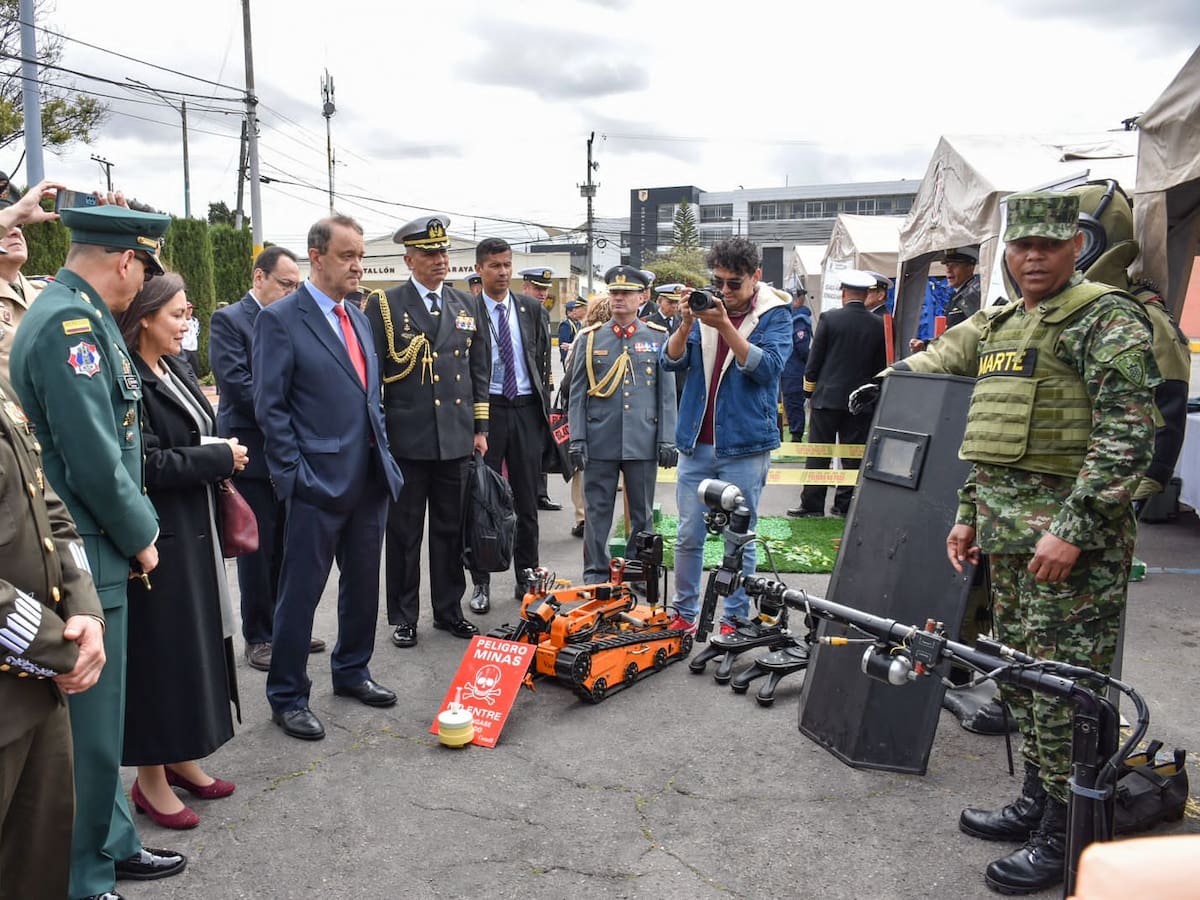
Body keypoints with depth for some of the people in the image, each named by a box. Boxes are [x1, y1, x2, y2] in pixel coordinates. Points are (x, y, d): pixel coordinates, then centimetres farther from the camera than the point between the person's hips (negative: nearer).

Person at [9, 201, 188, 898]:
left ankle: (111, 844, 38)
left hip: (96, 556, 10)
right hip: (85, 561, -10)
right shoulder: (70, 324, -19)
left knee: (98, 717, 22)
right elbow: (95, 463, -23)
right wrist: (140, 535, -9)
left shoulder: (81, 316, 12)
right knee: (90, 730, 4)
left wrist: (139, 526, 9)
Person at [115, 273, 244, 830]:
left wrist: (223, 453, -1)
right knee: (159, 649, 1)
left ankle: (180, 755, 31)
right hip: (158, 537, -8)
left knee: (195, 641, 15)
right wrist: (220, 458, -14)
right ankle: (151, 778, 17)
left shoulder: (176, 368, 10)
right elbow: (146, 465, -22)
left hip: (195, 530, 9)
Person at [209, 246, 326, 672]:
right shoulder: (228, 320, -6)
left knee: (286, 549, 13)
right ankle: (258, 637, 16)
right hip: (254, 452, -6)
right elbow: (237, 382, -17)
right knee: (258, 550, 4)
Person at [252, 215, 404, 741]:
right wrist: (294, 475, -15)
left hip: (370, 481, 7)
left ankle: (351, 671, 34)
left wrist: (385, 457, 12)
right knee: (301, 592, 2)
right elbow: (270, 406, -11)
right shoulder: (281, 319, -9)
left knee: (362, 583, 17)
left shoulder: (358, 320, 14)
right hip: (319, 483, -7)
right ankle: (287, 698, 16)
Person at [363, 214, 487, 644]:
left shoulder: (467, 305, 11)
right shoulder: (383, 305, -2)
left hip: (456, 439, 4)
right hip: (406, 441, -3)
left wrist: (480, 428, 9)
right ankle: (403, 617, 18)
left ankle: (449, 610, 25)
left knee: (451, 529, 12)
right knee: (404, 532, 6)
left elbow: (479, 370, 13)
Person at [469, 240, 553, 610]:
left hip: (526, 409, 3)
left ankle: (526, 578, 20)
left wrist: (544, 405, 6)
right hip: (486, 409, -3)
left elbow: (544, 358, 11)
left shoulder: (530, 308, 7)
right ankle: (481, 583, 14)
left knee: (527, 500, 9)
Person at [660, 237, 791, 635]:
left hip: (745, 445, -3)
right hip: (696, 442, 3)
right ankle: (684, 613, 22)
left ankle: (734, 620, 18)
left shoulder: (774, 315, -1)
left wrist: (724, 326, -23)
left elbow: (768, 367, -16)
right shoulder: (706, 307, 8)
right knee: (688, 536, 9)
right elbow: (672, 362, 1)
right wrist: (686, 323, -17)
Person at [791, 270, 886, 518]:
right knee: (853, 455, 8)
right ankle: (845, 505, 12)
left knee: (818, 454, 4)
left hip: (827, 396, -2)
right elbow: (881, 364, 6)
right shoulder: (878, 325, 0)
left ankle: (812, 504, 5)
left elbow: (815, 358, -4)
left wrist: (809, 388, 9)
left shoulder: (829, 318, -7)